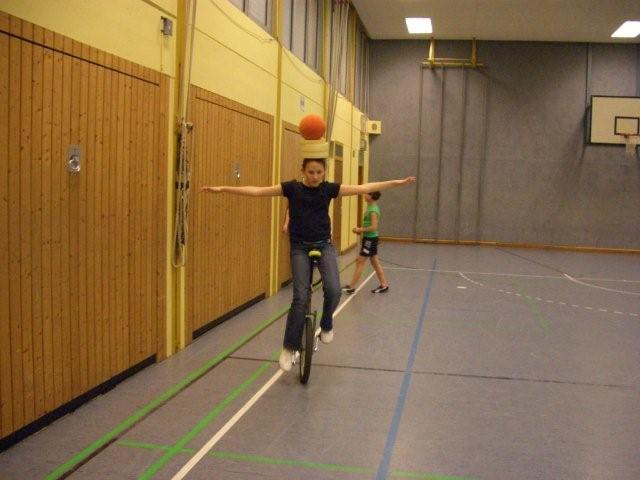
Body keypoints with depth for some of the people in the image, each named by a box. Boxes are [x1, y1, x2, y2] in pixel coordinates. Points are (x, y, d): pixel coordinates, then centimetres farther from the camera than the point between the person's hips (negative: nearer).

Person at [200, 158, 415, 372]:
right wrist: (222, 189, -15)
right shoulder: (292, 188, -6)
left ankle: (326, 325, 13)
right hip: (299, 247, -1)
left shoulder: (329, 188, -2)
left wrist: (397, 183, -5)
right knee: (300, 297, -11)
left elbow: (363, 188, -3)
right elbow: (257, 191, -10)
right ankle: (289, 347, 3)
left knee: (333, 290, -19)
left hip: (324, 245, 2)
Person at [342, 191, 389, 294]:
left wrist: (360, 230, -18)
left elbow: (374, 227, -25)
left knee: (360, 262, -3)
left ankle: (351, 287, 2)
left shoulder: (373, 210, -20)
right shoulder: (371, 207, 9)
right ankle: (384, 285, 20)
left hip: (370, 239, -10)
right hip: (369, 238, 10)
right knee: (375, 262, 14)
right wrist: (361, 229, 6)